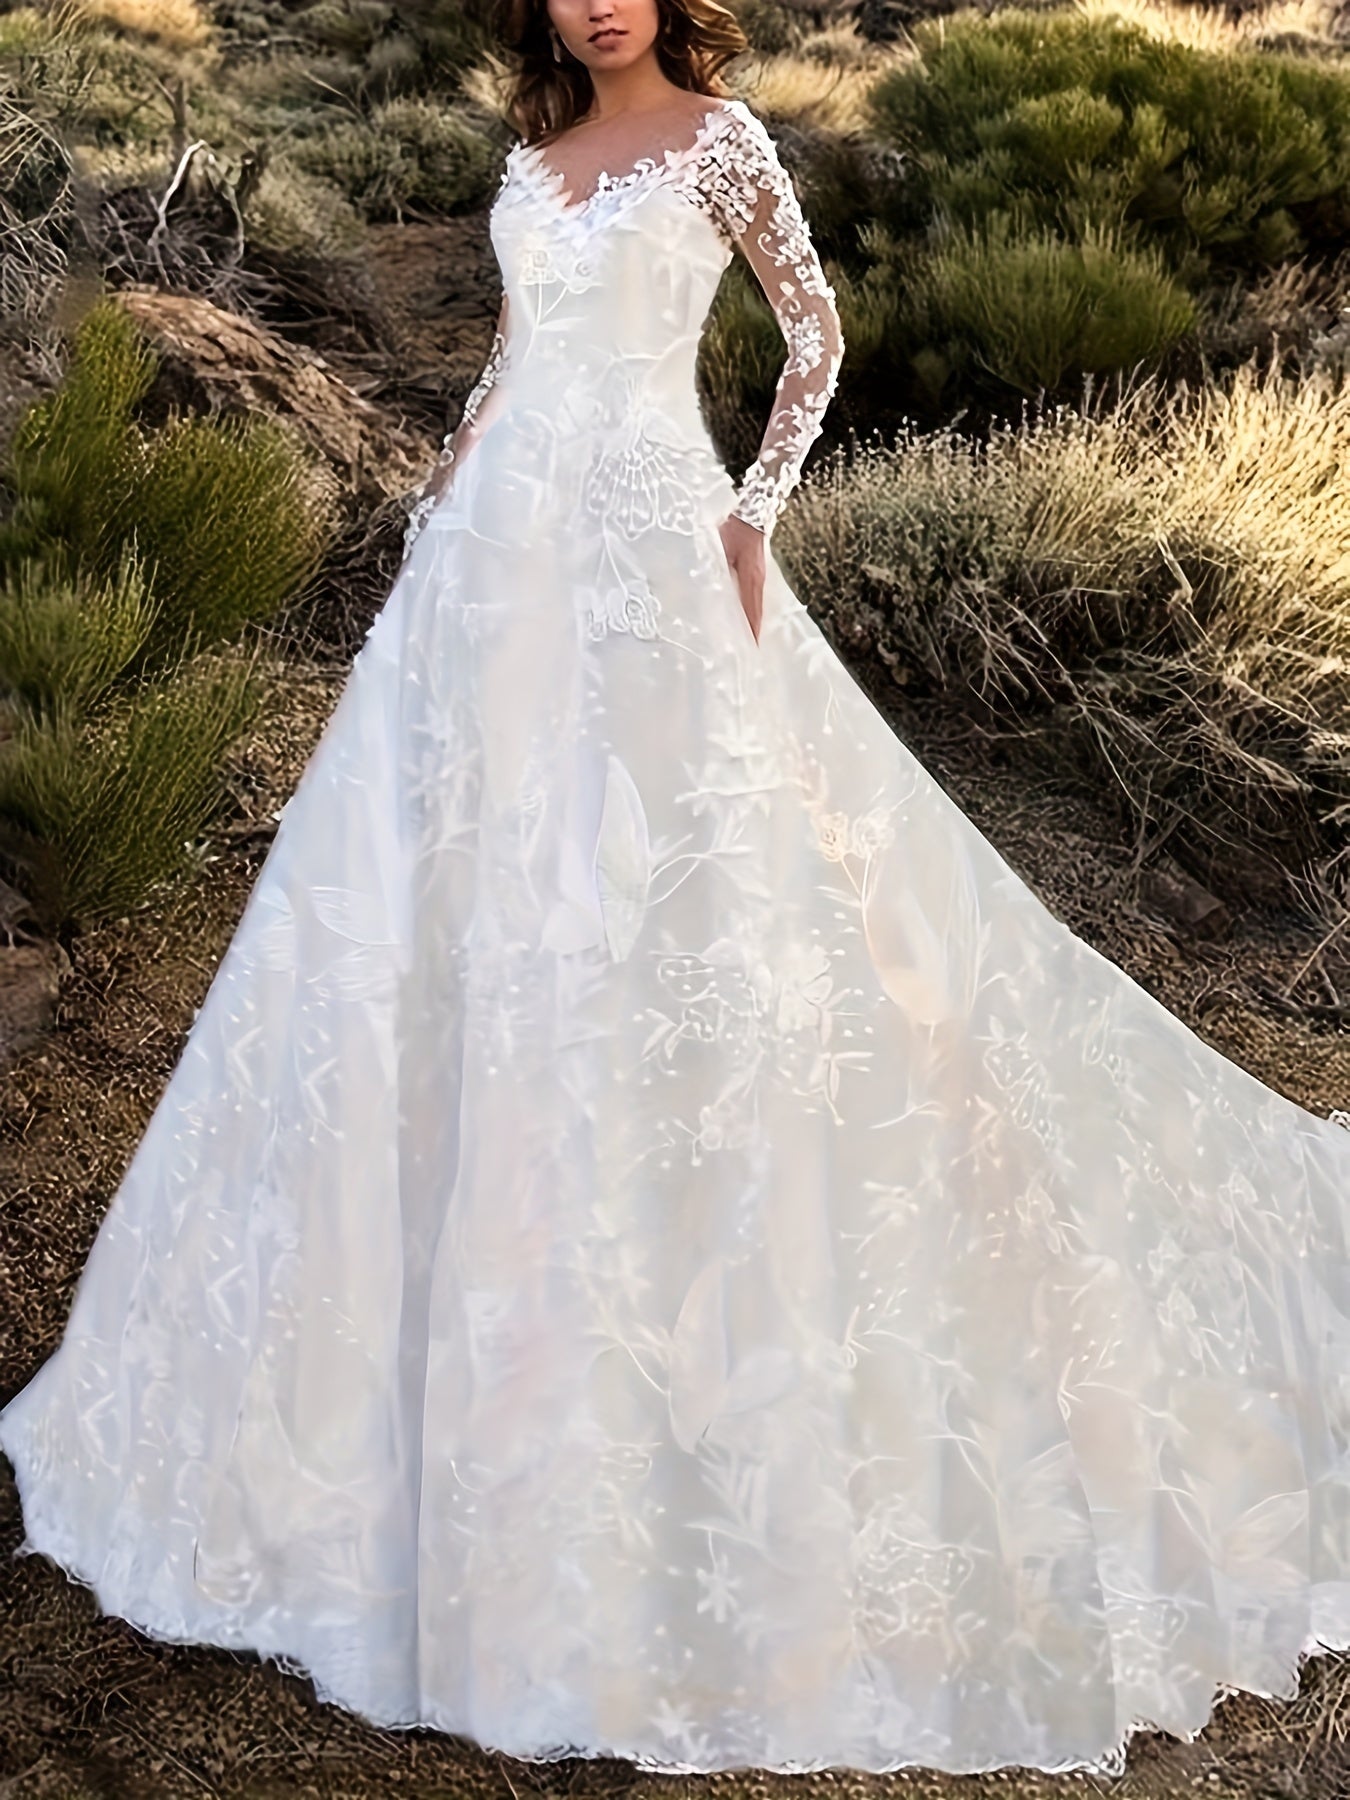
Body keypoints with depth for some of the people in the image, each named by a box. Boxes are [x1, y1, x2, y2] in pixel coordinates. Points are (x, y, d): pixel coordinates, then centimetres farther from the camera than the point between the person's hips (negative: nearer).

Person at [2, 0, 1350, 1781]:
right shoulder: (539, 151, 16)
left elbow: (818, 332, 0)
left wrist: (754, 515, -8)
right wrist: (456, 475, 12)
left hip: (646, 539, -7)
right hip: (507, 545, 7)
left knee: (667, 886, -6)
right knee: (475, 878, 7)